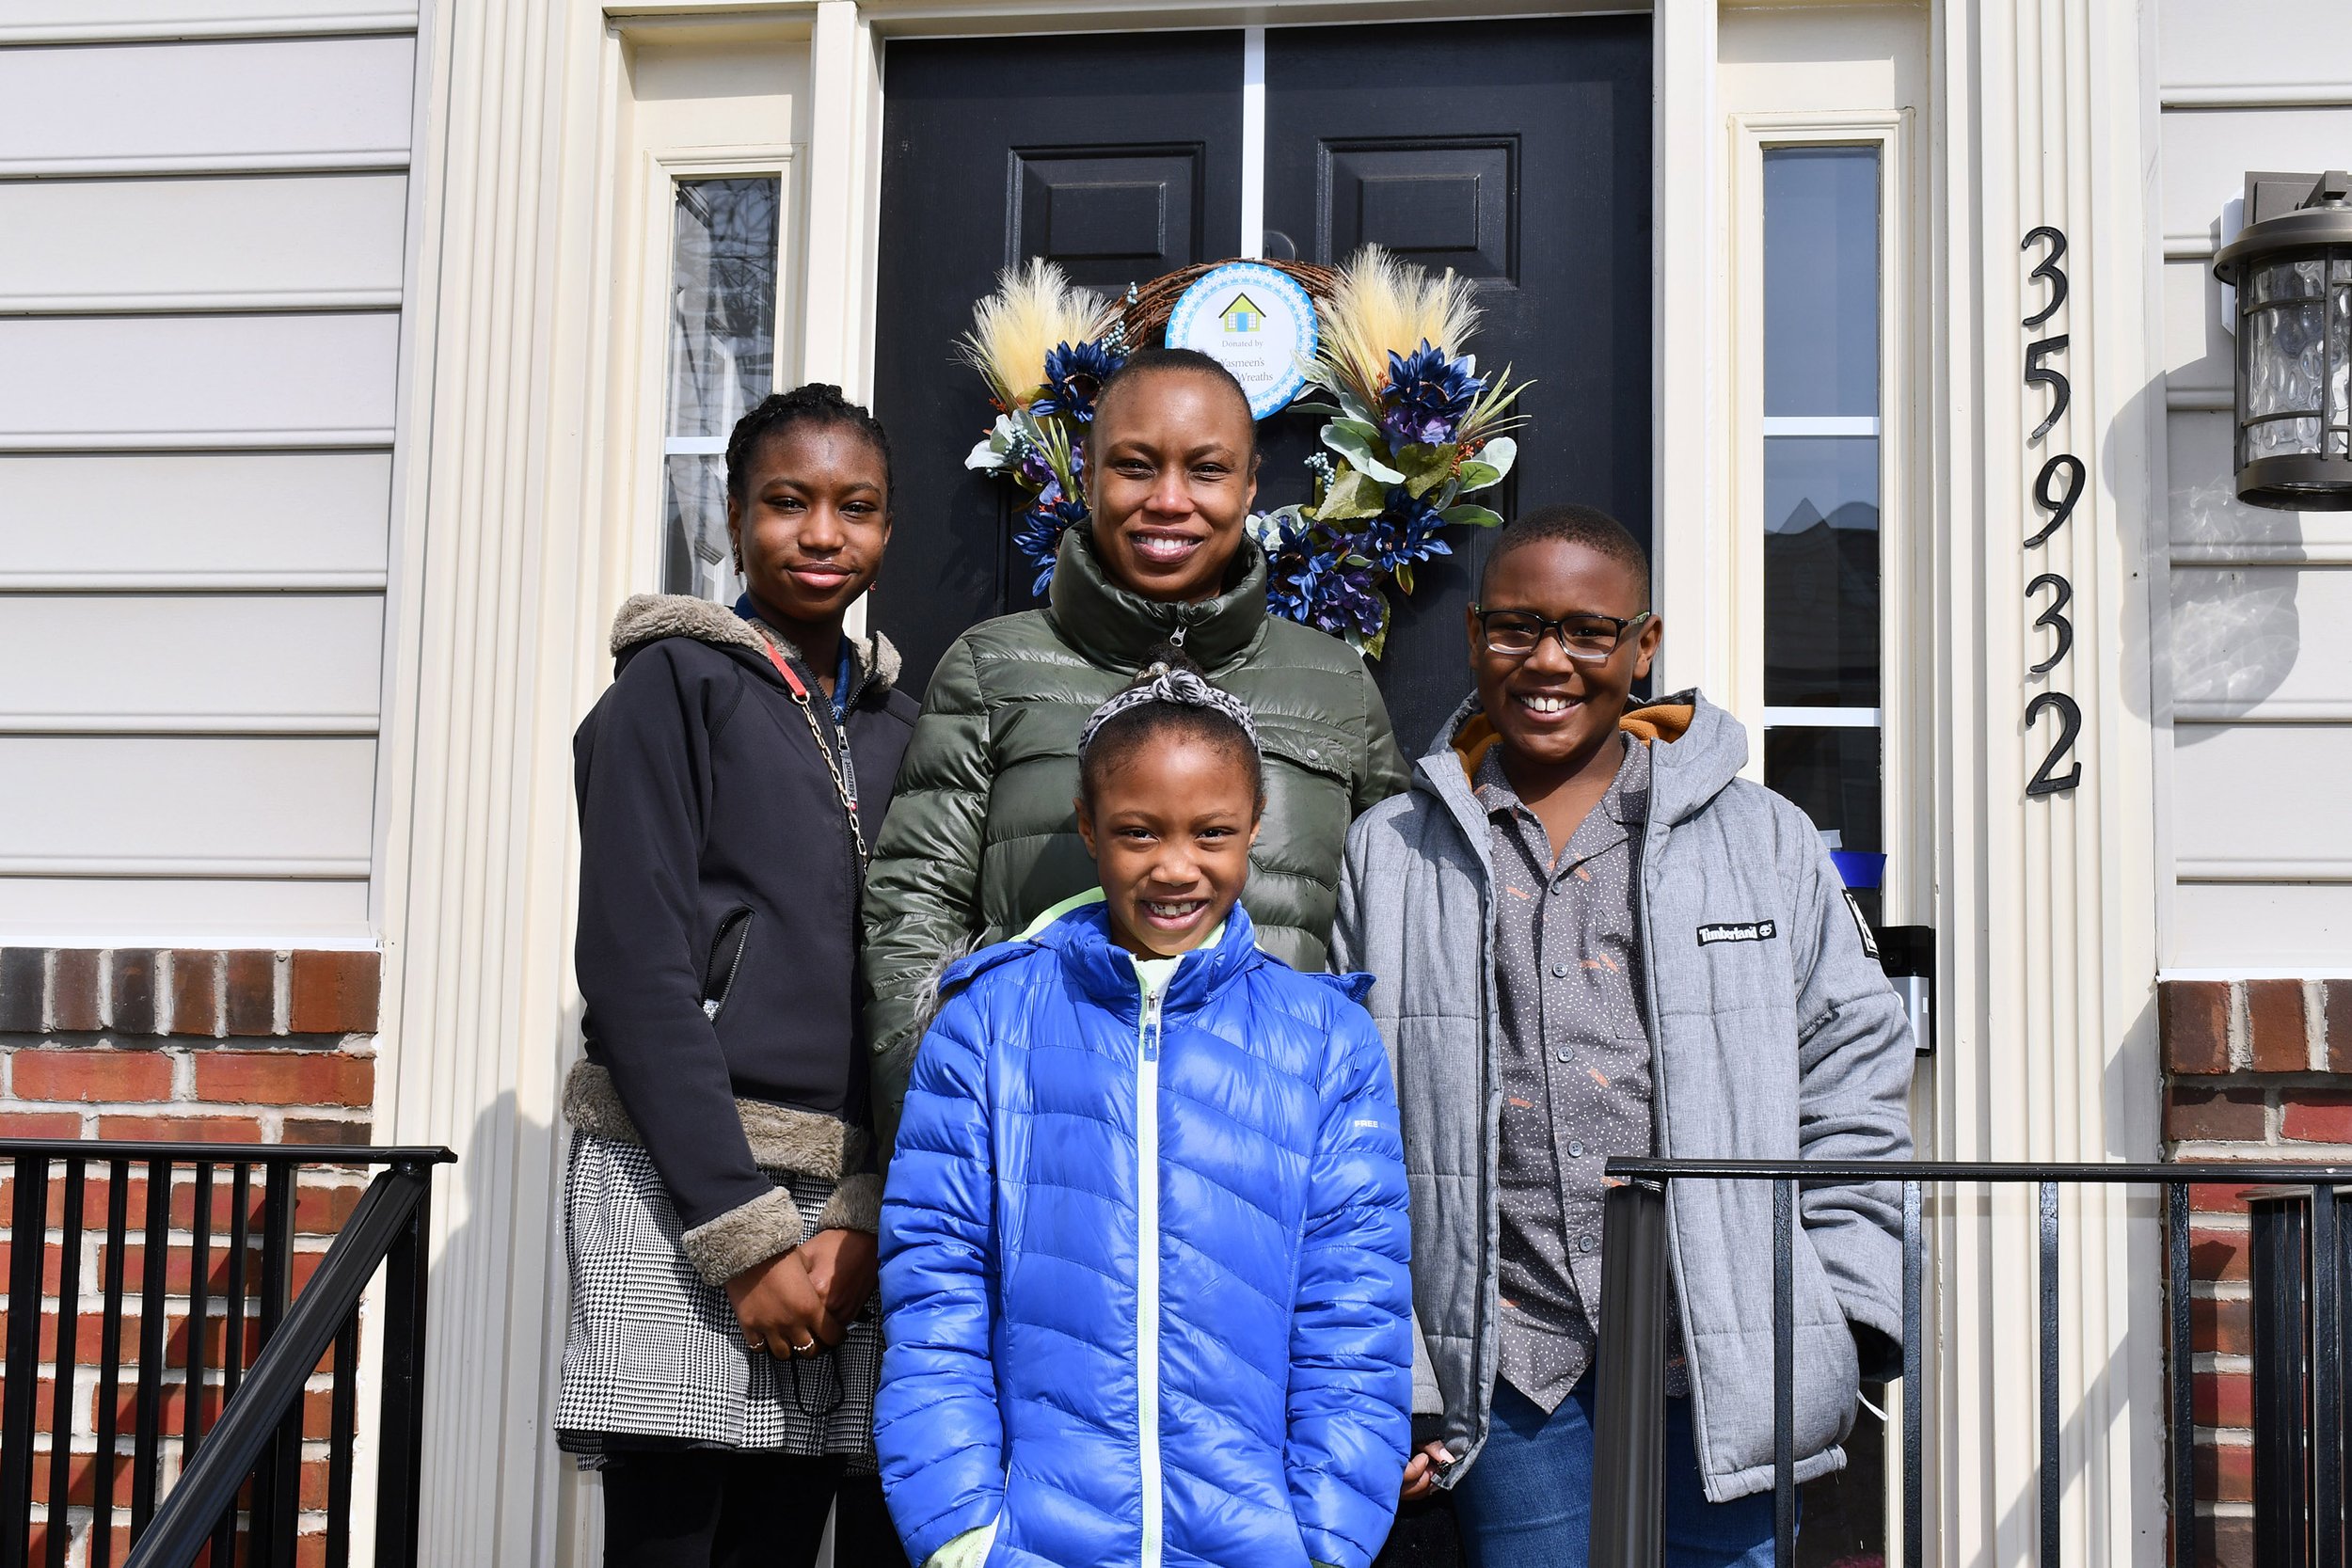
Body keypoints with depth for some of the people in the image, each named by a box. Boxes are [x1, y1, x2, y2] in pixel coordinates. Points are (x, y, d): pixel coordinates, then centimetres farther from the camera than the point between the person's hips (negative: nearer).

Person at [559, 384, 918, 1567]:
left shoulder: (892, 723, 16)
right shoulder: (676, 685, 0)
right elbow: (634, 970, -8)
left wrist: (861, 1213, 0)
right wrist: (746, 1234, -13)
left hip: (842, 1197, 5)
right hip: (678, 1180, -5)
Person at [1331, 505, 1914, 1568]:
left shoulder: (1766, 842, 9)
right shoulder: (1391, 857, 10)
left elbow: (1850, 1081, 10)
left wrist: (1845, 1321, 3)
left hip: (1716, 1358, 0)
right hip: (1509, 1358, 0)